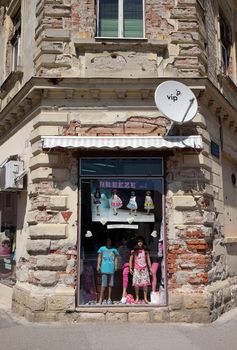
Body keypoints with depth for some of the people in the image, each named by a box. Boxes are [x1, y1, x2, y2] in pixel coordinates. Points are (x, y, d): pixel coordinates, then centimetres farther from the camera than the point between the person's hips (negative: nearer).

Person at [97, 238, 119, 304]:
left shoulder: (114, 250, 14)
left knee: (110, 284, 6)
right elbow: (99, 257, 8)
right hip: (104, 268, -3)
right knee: (104, 284, -9)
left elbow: (116, 258, 13)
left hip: (111, 268, 3)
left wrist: (116, 266, 1)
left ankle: (109, 298, 14)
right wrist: (98, 265, -1)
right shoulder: (102, 248, 10)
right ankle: (101, 299, -6)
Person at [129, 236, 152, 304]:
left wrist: (150, 268, 9)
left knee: (145, 284, -3)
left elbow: (148, 260, 12)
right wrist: (130, 268, -1)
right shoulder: (134, 251, 3)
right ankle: (137, 298, 9)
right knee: (136, 284, -2)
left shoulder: (145, 250, 8)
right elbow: (131, 260, 6)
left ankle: (145, 298, 4)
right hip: (136, 269, -1)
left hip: (144, 269, 1)